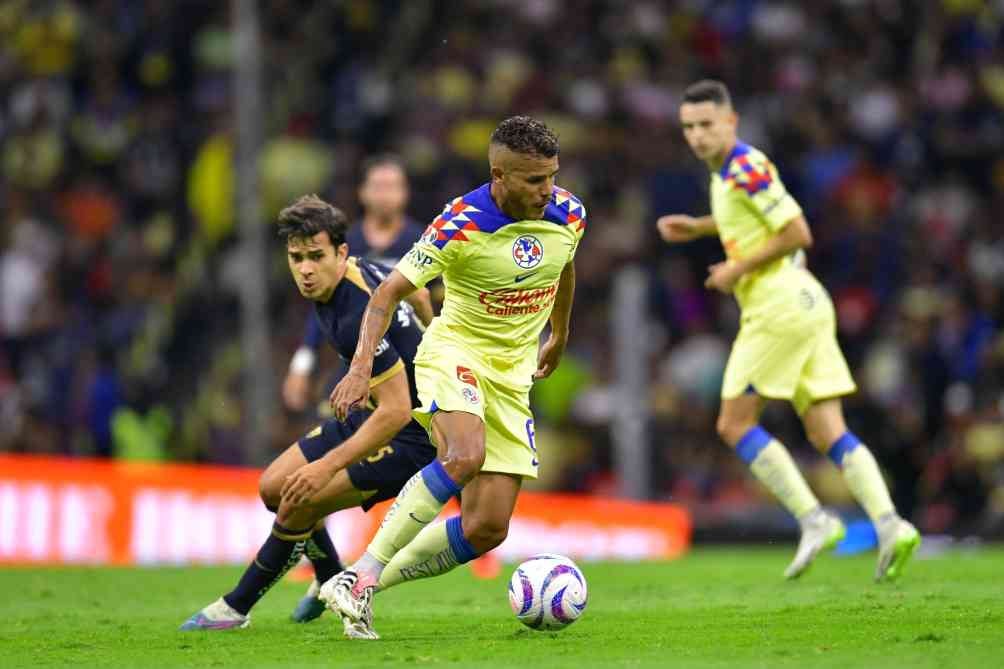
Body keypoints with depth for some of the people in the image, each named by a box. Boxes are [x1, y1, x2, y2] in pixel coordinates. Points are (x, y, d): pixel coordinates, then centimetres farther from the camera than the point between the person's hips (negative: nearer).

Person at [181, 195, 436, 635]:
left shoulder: (357, 319, -32)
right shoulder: (361, 269, -5)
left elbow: (396, 410, -31)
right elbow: (416, 293, 15)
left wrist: (328, 466, -29)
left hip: (411, 433, -10)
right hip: (373, 415, 10)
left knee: (299, 503, -14)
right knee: (275, 487, 9)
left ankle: (236, 608, 5)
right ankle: (331, 579, 33)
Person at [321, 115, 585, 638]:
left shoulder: (569, 215, -5)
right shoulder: (461, 224, -20)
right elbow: (390, 292, -16)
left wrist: (559, 337, 33)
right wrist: (361, 367, -29)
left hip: (513, 376, 5)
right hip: (454, 353, -5)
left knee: (487, 529, -3)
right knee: (465, 457, -37)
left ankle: (365, 588, 11)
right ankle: (359, 574, -31)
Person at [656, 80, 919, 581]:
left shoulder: (746, 168, -12)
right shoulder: (727, 169, 17)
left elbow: (798, 233, -16)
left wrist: (738, 269, -10)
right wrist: (698, 227, 28)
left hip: (780, 307, -10)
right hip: (807, 306, 10)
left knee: (734, 425, -3)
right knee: (827, 434, 2)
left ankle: (814, 520, -10)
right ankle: (889, 524, -13)